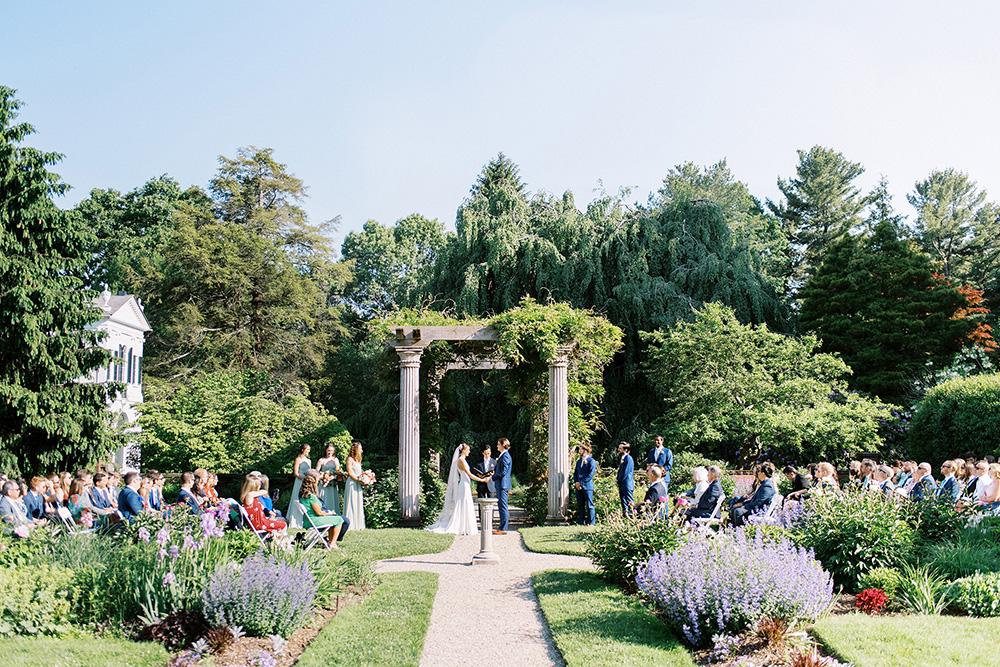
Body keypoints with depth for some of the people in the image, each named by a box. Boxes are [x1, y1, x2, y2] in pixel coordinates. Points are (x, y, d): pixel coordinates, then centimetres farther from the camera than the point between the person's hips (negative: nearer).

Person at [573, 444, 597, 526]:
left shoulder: (591, 461, -5)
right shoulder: (579, 461, 19)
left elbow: (590, 475, -11)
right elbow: (575, 473, 19)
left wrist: (581, 483, -14)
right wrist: (576, 483, 0)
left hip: (587, 486, -7)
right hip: (578, 486, 7)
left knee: (590, 505, -2)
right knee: (580, 506, 8)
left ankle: (591, 523, 2)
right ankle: (581, 523, 12)